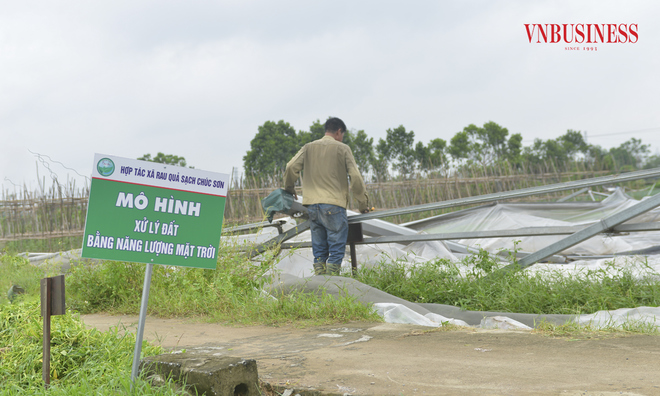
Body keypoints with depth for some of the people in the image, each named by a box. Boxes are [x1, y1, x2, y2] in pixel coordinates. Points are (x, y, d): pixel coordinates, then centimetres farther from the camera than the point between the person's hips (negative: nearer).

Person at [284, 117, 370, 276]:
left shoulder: (308, 148, 12)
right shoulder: (342, 149, 1)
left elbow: (291, 168, 4)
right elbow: (355, 177, -3)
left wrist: (289, 188, 24)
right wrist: (363, 203, 6)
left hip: (312, 205, 4)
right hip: (333, 205, -4)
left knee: (319, 250, 11)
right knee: (336, 250, -1)